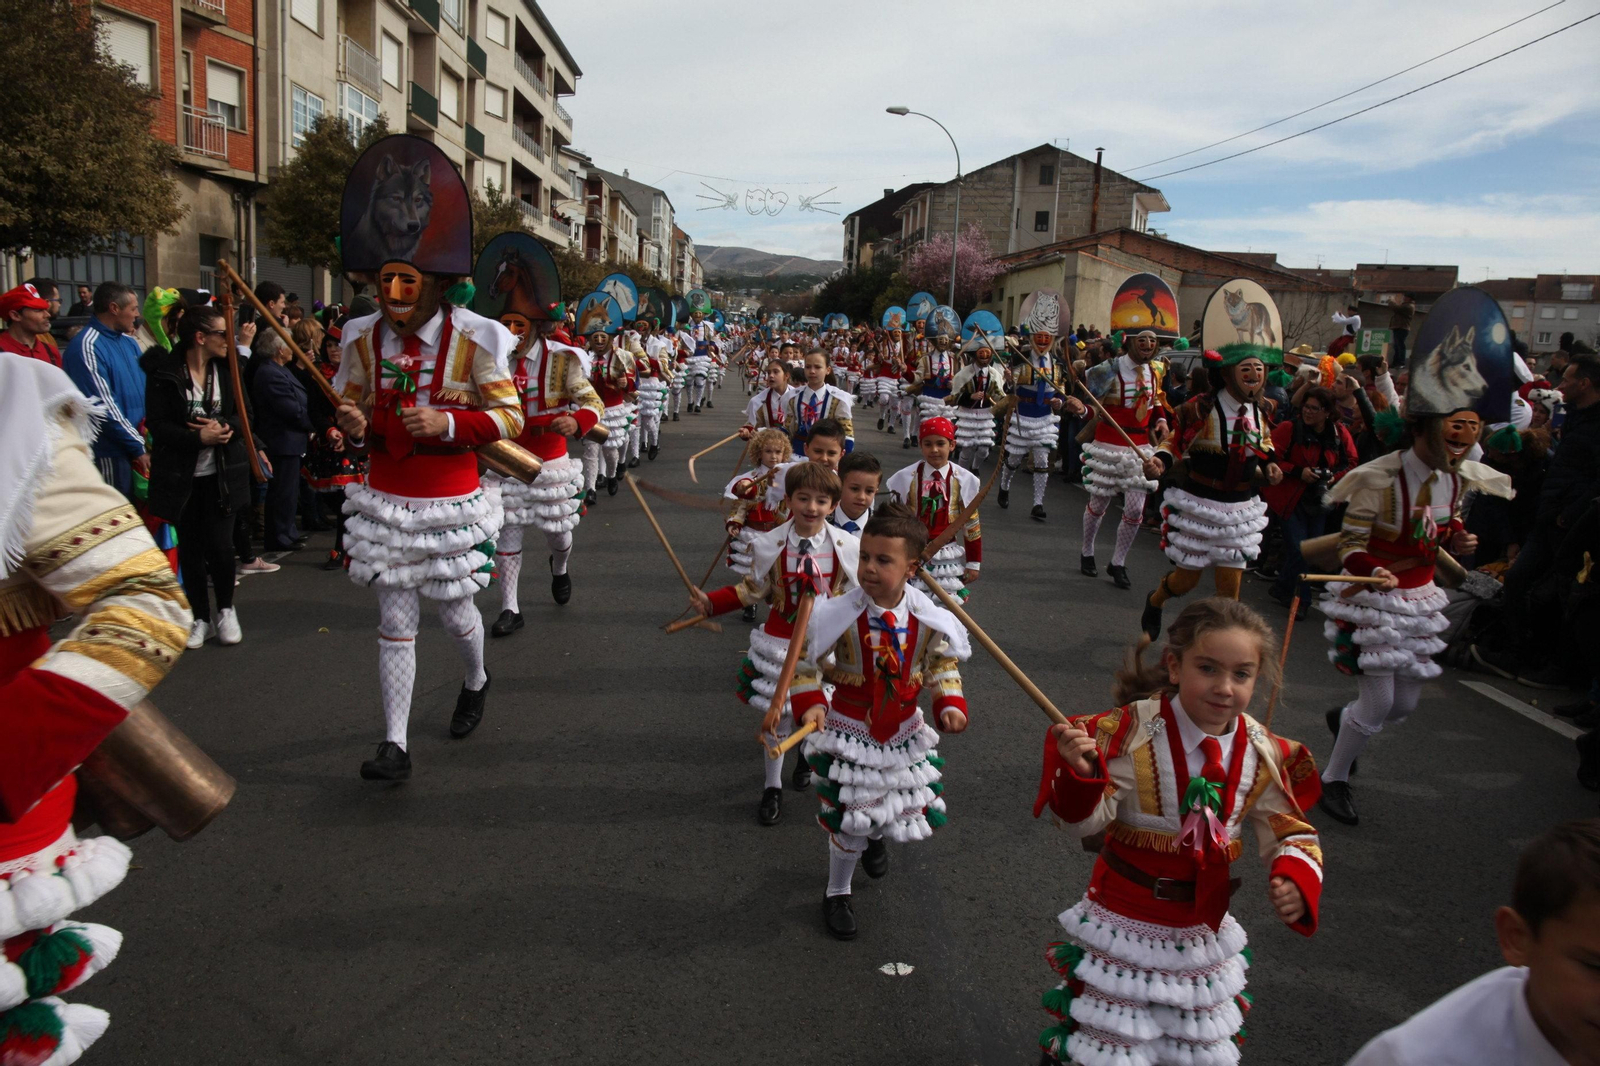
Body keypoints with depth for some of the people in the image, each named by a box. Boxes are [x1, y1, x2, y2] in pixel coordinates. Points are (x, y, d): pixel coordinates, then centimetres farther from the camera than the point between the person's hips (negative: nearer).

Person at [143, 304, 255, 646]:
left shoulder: (227, 369, 3)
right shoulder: (163, 372, -8)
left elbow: (245, 413, 4)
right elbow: (157, 424, -11)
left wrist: (224, 427, -16)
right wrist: (198, 438, -23)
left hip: (221, 474, 1)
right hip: (181, 475, -1)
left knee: (220, 545, -5)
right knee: (189, 548, 7)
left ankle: (226, 611, 18)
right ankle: (201, 618, 21)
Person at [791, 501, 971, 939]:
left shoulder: (929, 620, -13)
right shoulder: (838, 615, -21)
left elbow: (944, 665, 2)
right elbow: (807, 662, -10)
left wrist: (950, 704, -12)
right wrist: (810, 703, -24)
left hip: (905, 730, 4)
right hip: (850, 730, -3)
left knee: (908, 811, 19)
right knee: (849, 818, 3)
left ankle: (876, 836, 57)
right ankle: (837, 892, 30)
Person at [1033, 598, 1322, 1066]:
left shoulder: (1265, 757, -9)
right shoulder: (1132, 733, -22)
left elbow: (1291, 834, 1)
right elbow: (1088, 820, -19)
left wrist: (1296, 881, -20)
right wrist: (1080, 774, -40)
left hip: (1202, 931, 4)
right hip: (1125, 918, -4)